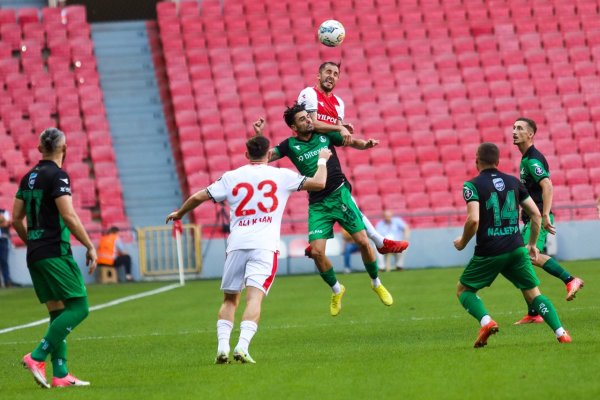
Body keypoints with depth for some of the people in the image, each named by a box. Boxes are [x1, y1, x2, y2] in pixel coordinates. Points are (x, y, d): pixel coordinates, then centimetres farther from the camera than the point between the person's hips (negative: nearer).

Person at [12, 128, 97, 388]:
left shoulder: (29, 177, 13)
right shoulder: (57, 176, -11)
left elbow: (16, 219, 15)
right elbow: (68, 216, -18)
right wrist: (90, 246, -12)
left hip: (35, 255, 8)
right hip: (55, 253, -8)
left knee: (58, 312, 10)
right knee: (78, 308, -6)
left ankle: (60, 374, 6)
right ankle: (37, 357, -16)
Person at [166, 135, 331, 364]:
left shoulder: (231, 177, 13)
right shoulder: (281, 176, 8)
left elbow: (198, 197, 15)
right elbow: (319, 183, 10)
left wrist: (179, 214, 33)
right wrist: (322, 160, 30)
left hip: (236, 245, 2)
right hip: (264, 246, -2)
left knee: (230, 300, 15)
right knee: (254, 298, -12)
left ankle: (222, 347, 0)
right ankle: (242, 346, -29)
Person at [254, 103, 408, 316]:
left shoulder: (325, 135, 3)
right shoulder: (290, 145, 2)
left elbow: (353, 142, 12)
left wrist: (367, 144, -9)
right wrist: (259, 136, -14)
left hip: (340, 195, 0)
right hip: (317, 204, 0)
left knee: (362, 241, -7)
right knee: (316, 251, -11)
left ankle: (377, 284, 17)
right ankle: (336, 290, 14)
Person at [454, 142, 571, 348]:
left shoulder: (473, 185, -5)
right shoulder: (513, 182, 10)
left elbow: (473, 220, -18)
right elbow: (535, 214, 11)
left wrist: (462, 242, 0)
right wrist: (532, 244, 22)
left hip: (488, 252, -4)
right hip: (516, 249, 4)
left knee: (463, 290, 15)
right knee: (533, 293, 11)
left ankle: (486, 321, -10)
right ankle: (560, 332, -6)